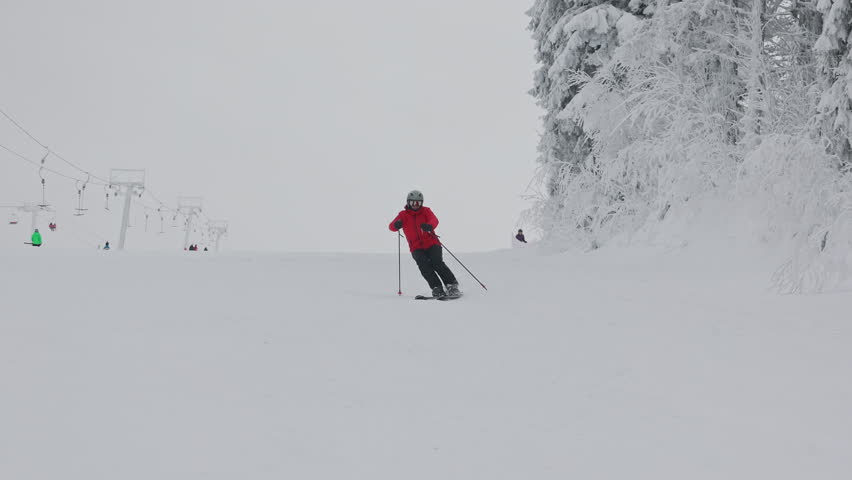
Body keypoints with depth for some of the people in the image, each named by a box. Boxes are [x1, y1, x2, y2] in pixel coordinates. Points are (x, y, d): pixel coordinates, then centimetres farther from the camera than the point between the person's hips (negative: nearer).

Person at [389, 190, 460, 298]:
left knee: (437, 263, -22)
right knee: (424, 266, -24)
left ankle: (452, 286, -19)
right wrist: (397, 225, -30)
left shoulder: (425, 211, 9)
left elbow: (434, 220, -11)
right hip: (416, 248, 1)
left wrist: (429, 226, -37)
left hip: (432, 244, 0)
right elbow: (392, 226, -4)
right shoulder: (404, 215, 9)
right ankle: (437, 288, -23)